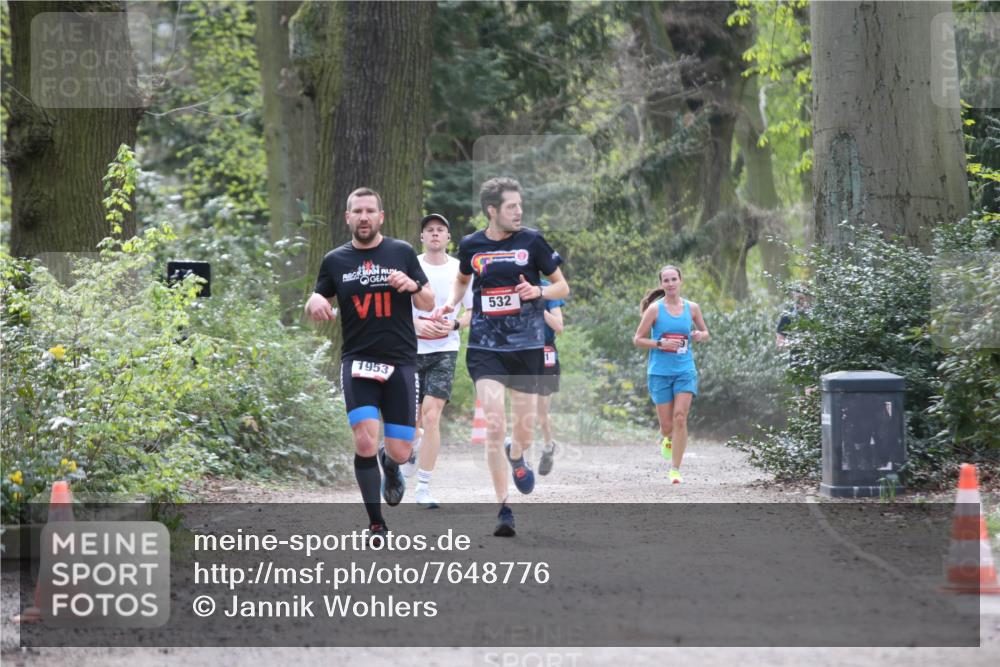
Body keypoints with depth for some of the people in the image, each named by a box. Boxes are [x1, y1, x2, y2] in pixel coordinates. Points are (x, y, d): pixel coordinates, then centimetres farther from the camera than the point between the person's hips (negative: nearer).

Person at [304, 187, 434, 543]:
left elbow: (429, 304, 9)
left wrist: (413, 286, -13)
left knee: (399, 452, -2)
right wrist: (314, 302, -8)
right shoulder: (335, 260, 6)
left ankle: (390, 466, 38)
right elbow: (316, 302, 16)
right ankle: (376, 525, -4)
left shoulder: (402, 253, 5)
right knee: (365, 440, -18)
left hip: (400, 362, 0)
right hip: (357, 361, 0)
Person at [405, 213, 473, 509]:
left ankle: (424, 487, -10)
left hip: (444, 351, -1)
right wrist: (415, 322, -15)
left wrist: (455, 324, -13)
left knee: (431, 415, -15)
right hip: (411, 350, 1)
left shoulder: (460, 270, 1)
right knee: (412, 419, 9)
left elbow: (473, 312, 7)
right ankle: (414, 449, 47)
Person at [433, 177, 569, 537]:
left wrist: (539, 291, -15)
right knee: (494, 426, -13)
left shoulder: (532, 241, -2)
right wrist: (449, 304, 6)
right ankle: (503, 509, -5)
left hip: (527, 346, 0)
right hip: (485, 348, 0)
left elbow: (563, 287, 5)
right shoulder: (471, 245, 2)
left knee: (525, 431, 7)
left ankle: (516, 456, 46)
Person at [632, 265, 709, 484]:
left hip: (685, 370, 1)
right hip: (659, 372, -1)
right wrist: (660, 344, -16)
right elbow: (638, 340, -1)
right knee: (667, 424, 1)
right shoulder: (655, 308, -4)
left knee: (680, 418, -13)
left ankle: (675, 469, -7)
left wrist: (699, 336, -6)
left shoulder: (692, 308, 4)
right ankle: (667, 439, 40)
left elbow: (705, 333, 18)